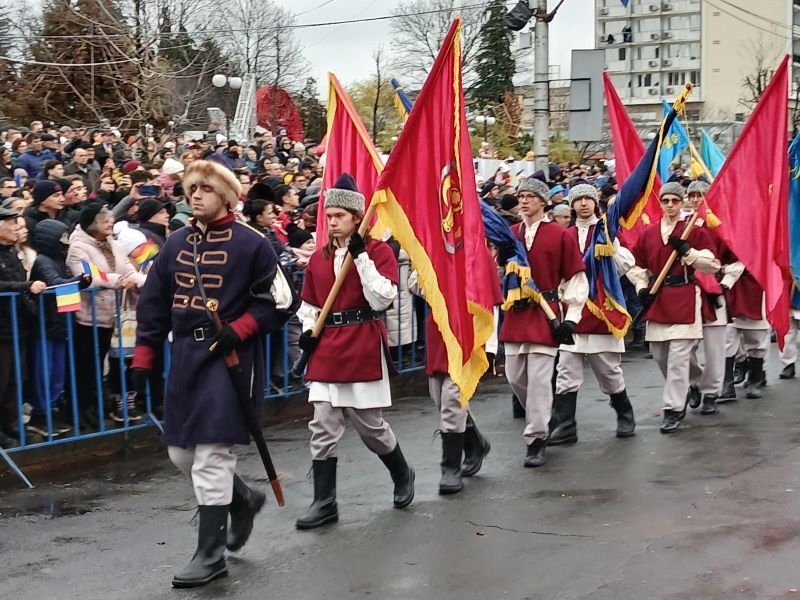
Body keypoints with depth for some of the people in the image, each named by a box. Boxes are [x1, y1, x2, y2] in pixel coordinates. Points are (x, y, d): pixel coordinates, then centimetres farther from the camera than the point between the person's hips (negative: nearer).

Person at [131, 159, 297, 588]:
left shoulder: (249, 243, -6)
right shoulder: (176, 244, 10)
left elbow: (280, 301, -4)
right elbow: (153, 304, 13)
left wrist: (238, 330, -14)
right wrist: (144, 357, 9)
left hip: (229, 358, -7)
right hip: (186, 356, 7)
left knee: (212, 453, -9)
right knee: (180, 453, 11)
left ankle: (211, 553, 1)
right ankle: (244, 500, 36)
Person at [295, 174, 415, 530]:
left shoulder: (378, 250, -4)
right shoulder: (319, 256, 10)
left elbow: (382, 298, -17)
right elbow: (309, 304, 18)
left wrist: (361, 256, -18)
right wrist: (308, 331, -1)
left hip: (364, 349, -4)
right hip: (327, 350, 4)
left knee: (370, 425, 6)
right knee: (323, 428, -1)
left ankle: (403, 475, 33)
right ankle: (324, 503, 6)